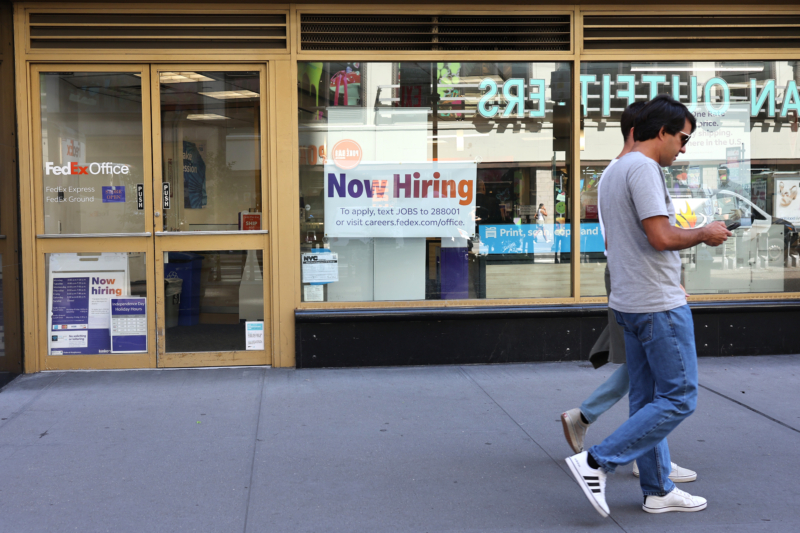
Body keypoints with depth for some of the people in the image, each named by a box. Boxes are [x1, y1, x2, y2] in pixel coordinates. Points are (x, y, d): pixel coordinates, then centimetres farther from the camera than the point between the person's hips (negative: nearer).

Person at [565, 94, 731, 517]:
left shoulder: (613, 172, 16)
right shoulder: (643, 168, -15)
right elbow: (662, 237, -24)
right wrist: (705, 234, -7)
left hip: (629, 303, 10)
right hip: (659, 304, -10)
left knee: (647, 400, 14)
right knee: (678, 399, -2)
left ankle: (658, 491, 22)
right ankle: (596, 463, -4)